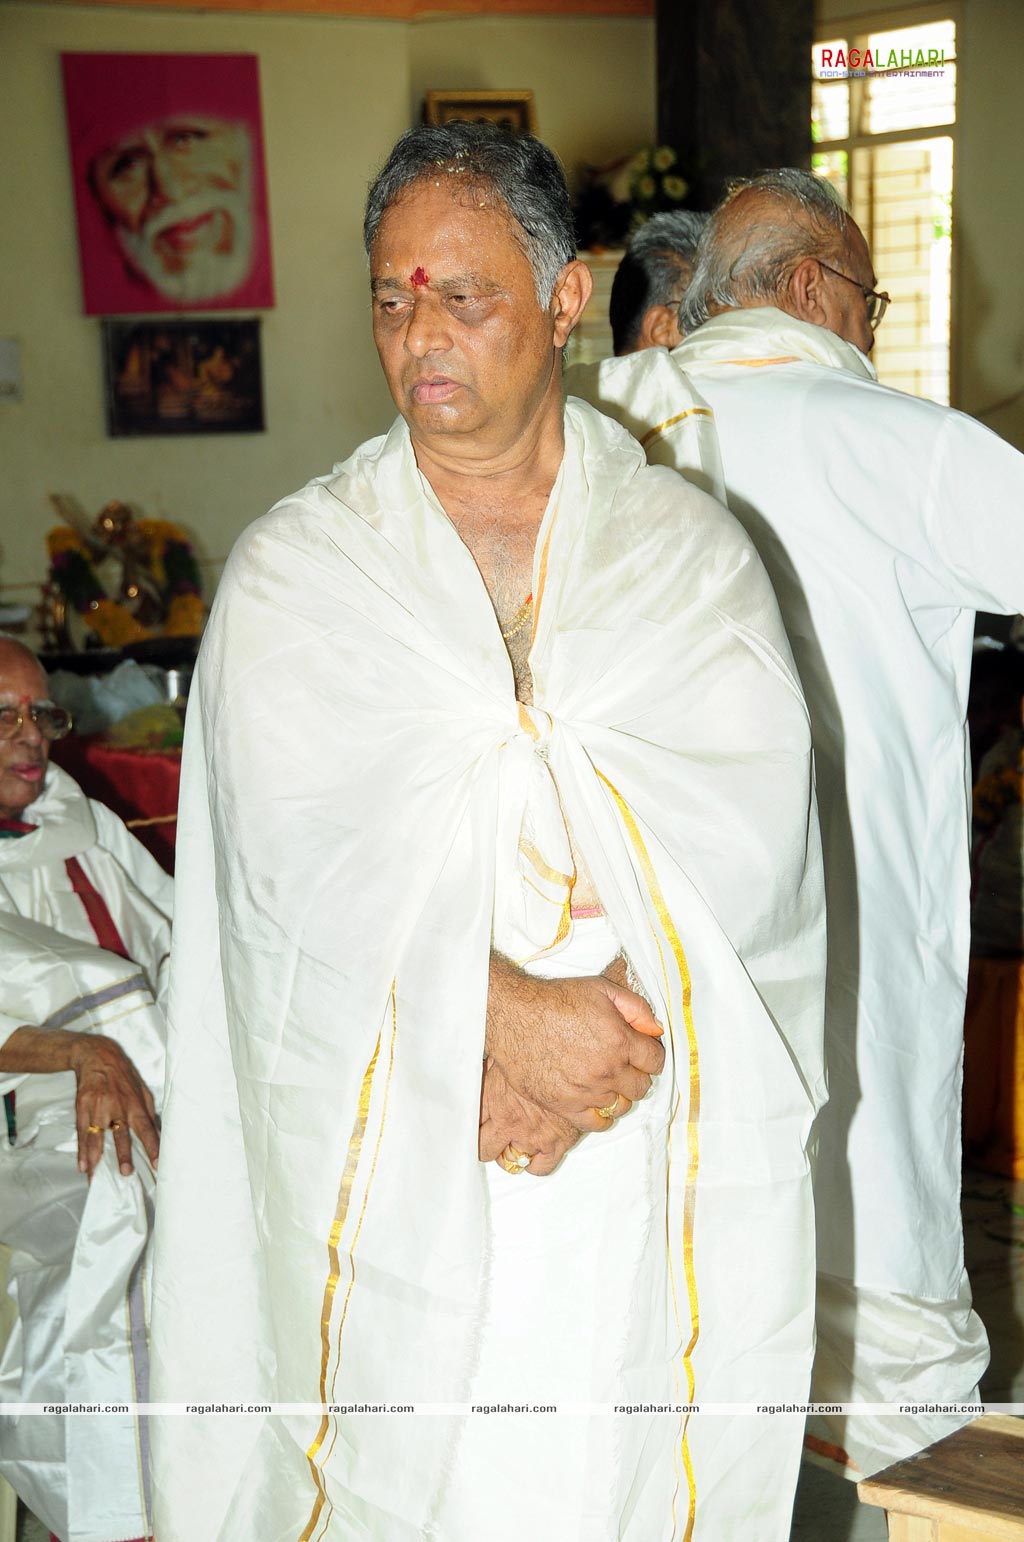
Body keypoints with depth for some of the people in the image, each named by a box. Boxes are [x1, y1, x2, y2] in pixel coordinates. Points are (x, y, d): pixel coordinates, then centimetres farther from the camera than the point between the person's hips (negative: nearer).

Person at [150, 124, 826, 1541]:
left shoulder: (692, 549, 6)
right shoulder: (294, 564, 5)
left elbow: (749, 815, -8)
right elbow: (313, 841, -10)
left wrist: (614, 1012, -20)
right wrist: (502, 1010, -21)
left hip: (661, 1162, 1)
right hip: (383, 1166, 0)